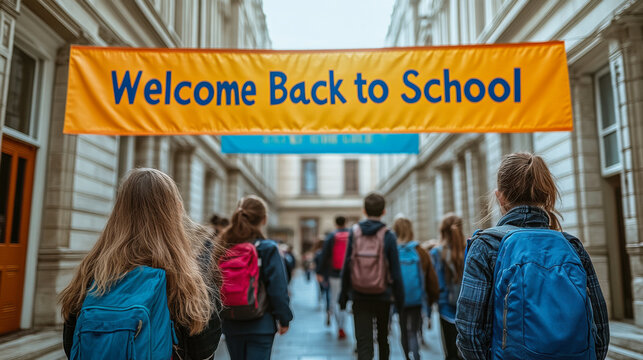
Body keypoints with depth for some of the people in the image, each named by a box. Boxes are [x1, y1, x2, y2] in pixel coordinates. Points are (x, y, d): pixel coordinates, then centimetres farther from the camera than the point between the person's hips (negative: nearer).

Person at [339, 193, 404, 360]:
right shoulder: (388, 236, -8)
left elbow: (346, 266, -2)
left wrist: (343, 295, 6)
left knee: (363, 341, 1)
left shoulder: (354, 233, -4)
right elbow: (395, 271, -7)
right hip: (383, 296, 0)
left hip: (359, 296, 0)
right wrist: (400, 298, 2)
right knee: (383, 337, 23)